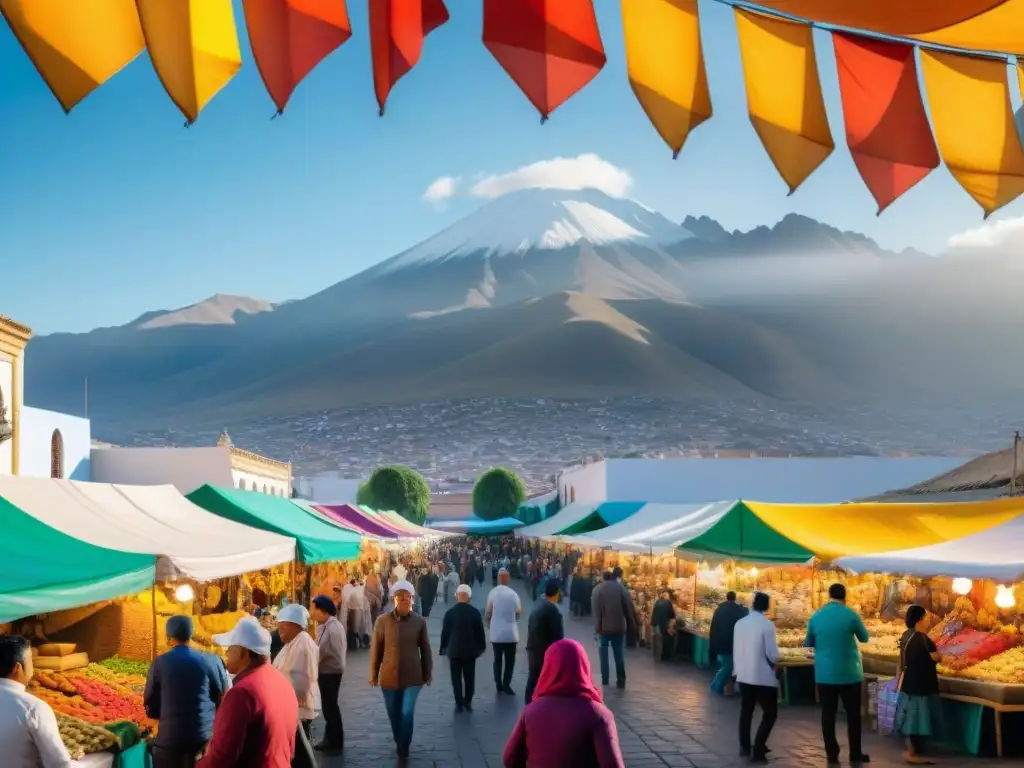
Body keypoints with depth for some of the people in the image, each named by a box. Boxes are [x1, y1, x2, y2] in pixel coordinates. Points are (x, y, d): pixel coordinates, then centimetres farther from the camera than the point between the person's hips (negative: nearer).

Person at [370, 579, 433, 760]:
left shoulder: (420, 622, -4)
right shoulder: (383, 621, -5)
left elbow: (425, 649, 4)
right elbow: (376, 649, 1)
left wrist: (427, 673, 6)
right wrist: (373, 674, 3)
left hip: (412, 677, -1)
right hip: (389, 677, 1)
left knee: (407, 713, -7)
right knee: (394, 714, 14)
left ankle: (404, 748, 11)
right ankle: (399, 743, 37)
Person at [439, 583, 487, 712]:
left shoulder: (450, 612, -8)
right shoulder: (475, 612, -8)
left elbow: (445, 632, -3)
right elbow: (480, 631, -3)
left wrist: (443, 648, 7)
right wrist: (481, 647, 8)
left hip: (454, 650, -1)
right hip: (470, 650, 1)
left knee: (456, 678, 5)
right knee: (469, 678, 10)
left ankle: (459, 704, 3)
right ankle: (468, 702, 12)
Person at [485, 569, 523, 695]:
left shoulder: (493, 592, -8)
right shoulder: (513, 593, -7)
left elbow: (488, 612, -6)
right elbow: (519, 612, 1)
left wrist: (488, 624, 13)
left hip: (496, 632, 1)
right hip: (510, 632, -1)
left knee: (497, 659, 12)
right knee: (509, 660, 8)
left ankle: (499, 685, 12)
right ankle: (506, 685, -1)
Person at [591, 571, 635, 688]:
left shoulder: (598, 590, -2)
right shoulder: (621, 588, 2)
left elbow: (596, 610, -8)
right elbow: (629, 606, -2)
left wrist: (597, 627, -7)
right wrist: (629, 623, 4)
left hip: (604, 627, -2)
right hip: (619, 626, 2)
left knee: (604, 654, 7)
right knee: (618, 653, 9)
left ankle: (605, 680, 3)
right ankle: (621, 680, 5)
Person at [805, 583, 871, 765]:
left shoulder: (816, 616, -1)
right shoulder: (851, 615, -8)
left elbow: (808, 643, 10)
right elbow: (864, 637, 7)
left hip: (824, 674, 2)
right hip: (849, 673, -2)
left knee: (828, 714, 6)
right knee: (853, 714, 9)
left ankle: (832, 754, 7)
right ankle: (855, 754, 12)